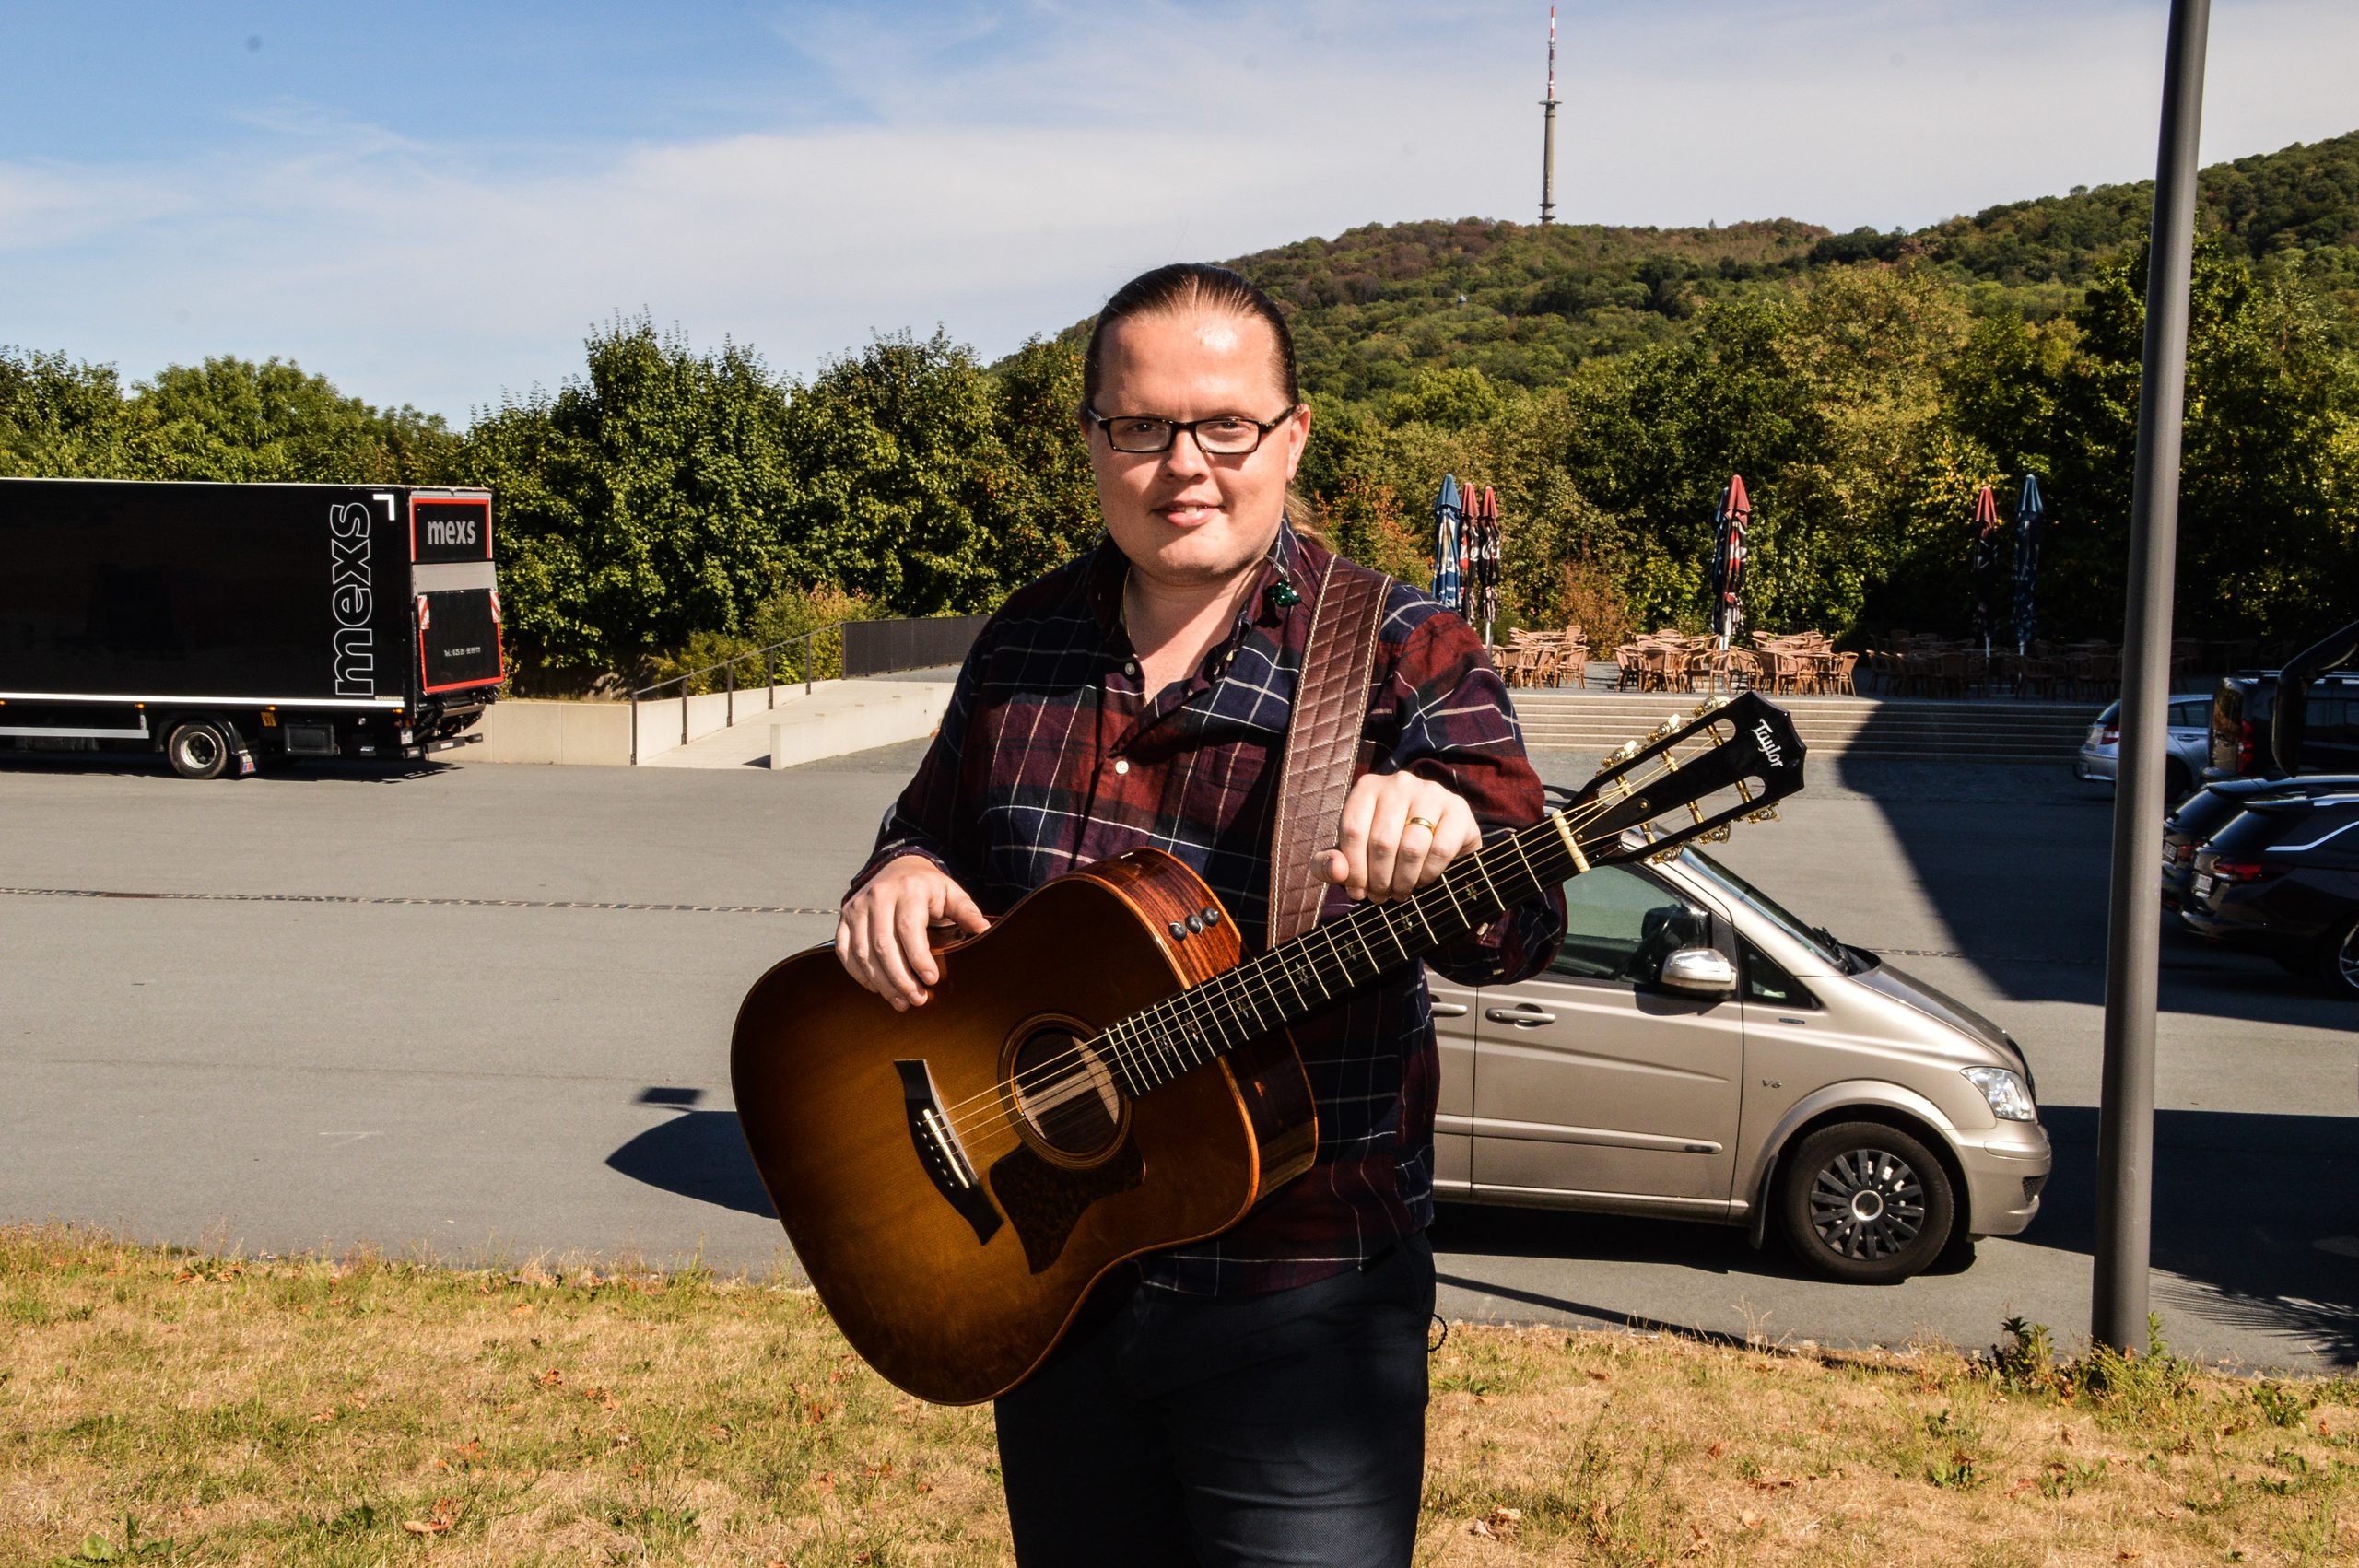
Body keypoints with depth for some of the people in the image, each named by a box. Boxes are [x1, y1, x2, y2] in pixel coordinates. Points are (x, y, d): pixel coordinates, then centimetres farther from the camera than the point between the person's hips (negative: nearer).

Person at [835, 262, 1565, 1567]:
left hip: (1298, 1297, -4)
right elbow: (934, 823, 17)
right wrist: (902, 878, -7)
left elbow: (1519, 920, -22)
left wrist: (1444, 833, -45)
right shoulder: (1022, 645, 5)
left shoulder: (1395, 651, -10)